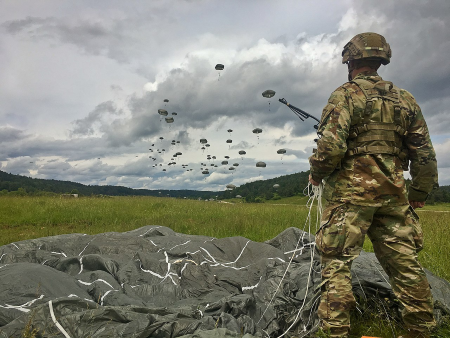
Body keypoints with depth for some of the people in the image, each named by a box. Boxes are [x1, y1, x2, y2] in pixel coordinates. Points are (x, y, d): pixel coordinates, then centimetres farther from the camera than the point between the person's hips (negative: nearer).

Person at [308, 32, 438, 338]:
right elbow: (425, 153, 12)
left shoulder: (346, 95, -5)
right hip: (393, 193, 6)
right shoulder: (405, 99, 13)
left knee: (337, 263, 0)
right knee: (404, 263, 13)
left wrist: (317, 174, 0)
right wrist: (420, 192, 22)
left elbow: (331, 145, -18)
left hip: (351, 192, -6)